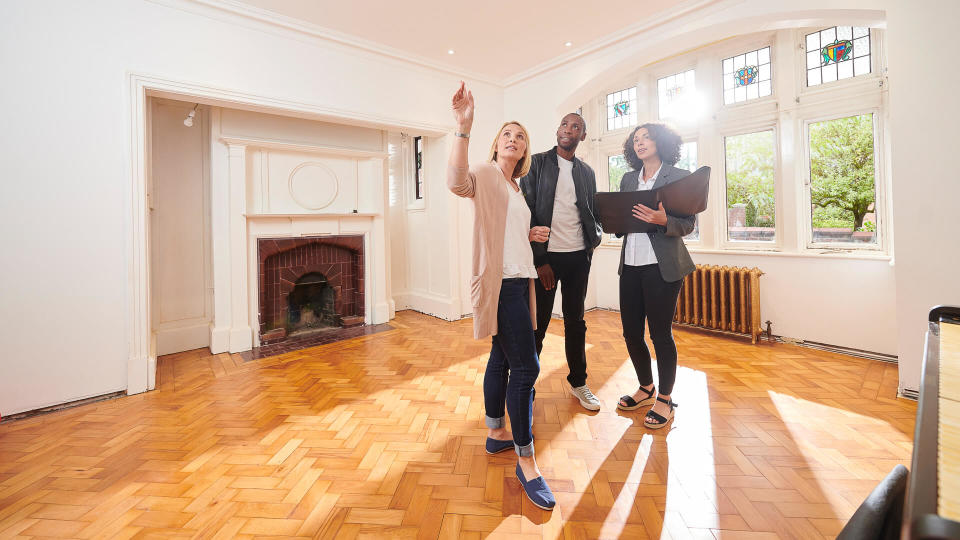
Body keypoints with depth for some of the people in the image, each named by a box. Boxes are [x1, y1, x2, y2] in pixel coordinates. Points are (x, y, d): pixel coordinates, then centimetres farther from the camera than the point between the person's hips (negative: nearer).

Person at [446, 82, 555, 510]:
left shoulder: (514, 188, 22)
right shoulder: (486, 174, -4)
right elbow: (457, 181, -28)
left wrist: (529, 235, 18)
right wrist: (463, 127, -34)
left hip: (518, 280, 9)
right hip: (499, 281, -9)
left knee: (503, 357, 16)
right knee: (526, 366, -11)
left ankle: (496, 433, 32)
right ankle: (525, 461, 3)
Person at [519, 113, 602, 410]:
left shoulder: (587, 172, 15)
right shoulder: (537, 163, 1)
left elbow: (592, 213, 20)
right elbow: (526, 212, -6)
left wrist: (594, 236, -4)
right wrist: (539, 260, -11)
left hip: (578, 256, 4)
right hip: (545, 255, -4)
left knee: (575, 322, 14)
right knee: (537, 324, 1)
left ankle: (579, 382, 30)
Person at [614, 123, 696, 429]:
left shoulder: (679, 177, 1)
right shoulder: (628, 179, 16)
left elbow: (688, 224, -4)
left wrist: (663, 220, -23)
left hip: (662, 265, -5)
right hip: (631, 264, 5)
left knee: (661, 332, 2)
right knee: (631, 332, 9)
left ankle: (665, 399, 21)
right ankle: (646, 389, 32)